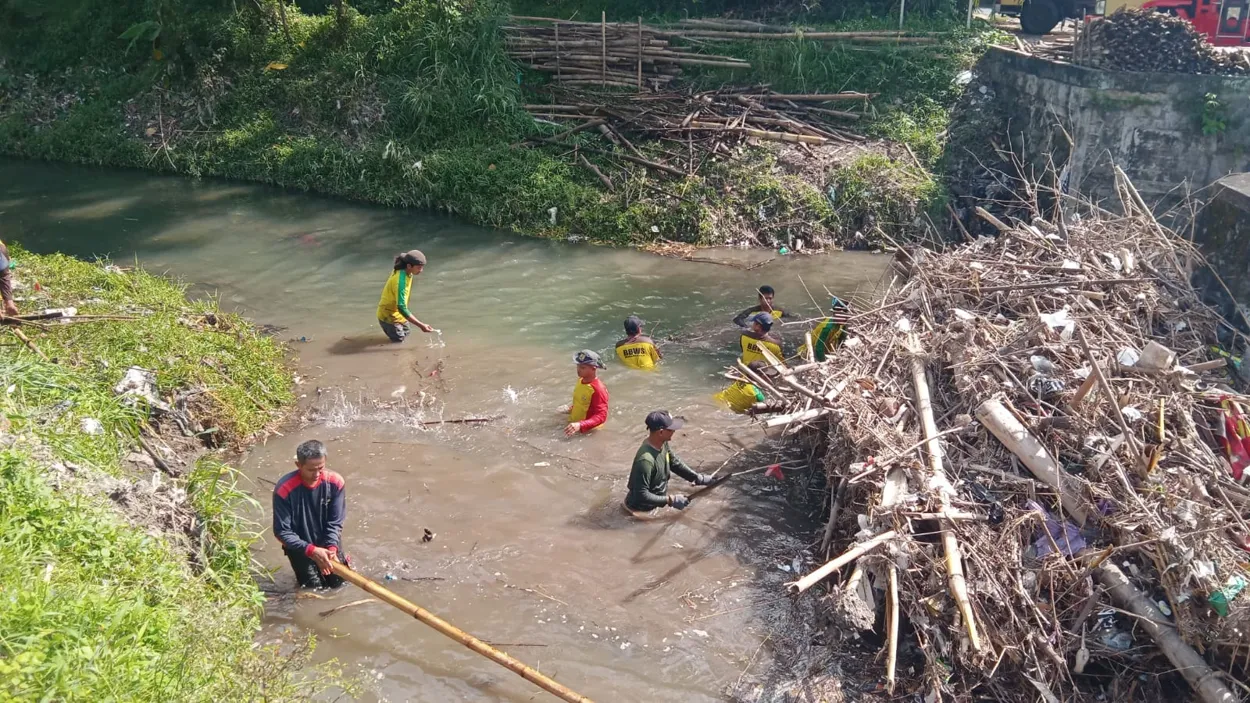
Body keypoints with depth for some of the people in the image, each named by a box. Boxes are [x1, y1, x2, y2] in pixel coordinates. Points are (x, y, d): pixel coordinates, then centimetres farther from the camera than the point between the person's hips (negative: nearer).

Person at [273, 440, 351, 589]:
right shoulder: (284, 489, -26)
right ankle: (308, 569, 27)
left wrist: (332, 548, -28)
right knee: (315, 586, -4)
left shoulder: (334, 482, -18)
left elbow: (335, 523, -11)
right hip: (300, 546, -2)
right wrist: (312, 551, -31)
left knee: (339, 581, -1)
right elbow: (282, 532, -21)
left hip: (328, 542, 2)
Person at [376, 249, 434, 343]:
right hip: (388, 316, -9)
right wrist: (421, 325, -38)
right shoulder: (400, 281, -34)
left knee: (407, 338, 15)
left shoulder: (405, 272, -8)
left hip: (397, 313, 9)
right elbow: (402, 308, -36)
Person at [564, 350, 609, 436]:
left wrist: (580, 425, -36)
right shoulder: (581, 380, 4)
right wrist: (573, 408, 9)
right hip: (574, 426, 8)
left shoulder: (598, 389, -22)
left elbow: (601, 416, -26)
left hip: (589, 431, -8)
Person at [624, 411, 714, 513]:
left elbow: (675, 463, 11)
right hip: (642, 510, -8)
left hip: (657, 504, 8)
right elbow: (641, 496, -30)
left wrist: (698, 478, 6)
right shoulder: (645, 460, -34)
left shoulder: (662, 444, -8)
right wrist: (670, 500, -25)